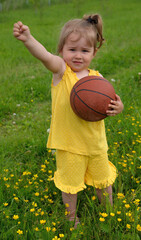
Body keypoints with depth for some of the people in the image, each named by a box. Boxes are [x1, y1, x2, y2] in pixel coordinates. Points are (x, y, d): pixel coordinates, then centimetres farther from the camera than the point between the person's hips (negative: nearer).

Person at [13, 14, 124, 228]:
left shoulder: (96, 78, -3)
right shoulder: (61, 70, -14)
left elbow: (107, 105, 4)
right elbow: (45, 56, -35)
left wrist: (117, 108, -20)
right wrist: (28, 39, -54)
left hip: (96, 142, 4)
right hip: (69, 144, -3)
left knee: (103, 180, 22)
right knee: (70, 184, 14)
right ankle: (71, 219, 41)